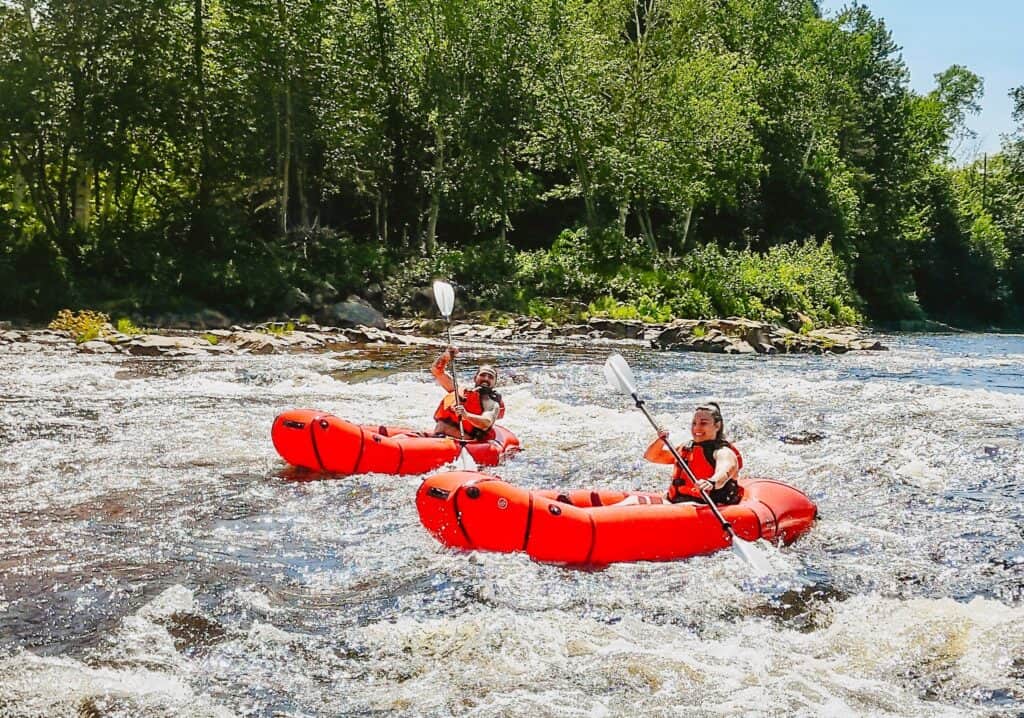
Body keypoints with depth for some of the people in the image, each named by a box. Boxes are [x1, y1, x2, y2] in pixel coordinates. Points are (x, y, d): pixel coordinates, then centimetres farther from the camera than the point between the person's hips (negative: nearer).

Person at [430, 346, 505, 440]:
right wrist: (446, 356, 1)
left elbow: (485, 424, -13)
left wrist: (466, 415, -31)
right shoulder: (462, 391, 23)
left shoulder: (492, 405, 10)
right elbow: (436, 370, 21)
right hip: (437, 436, 4)